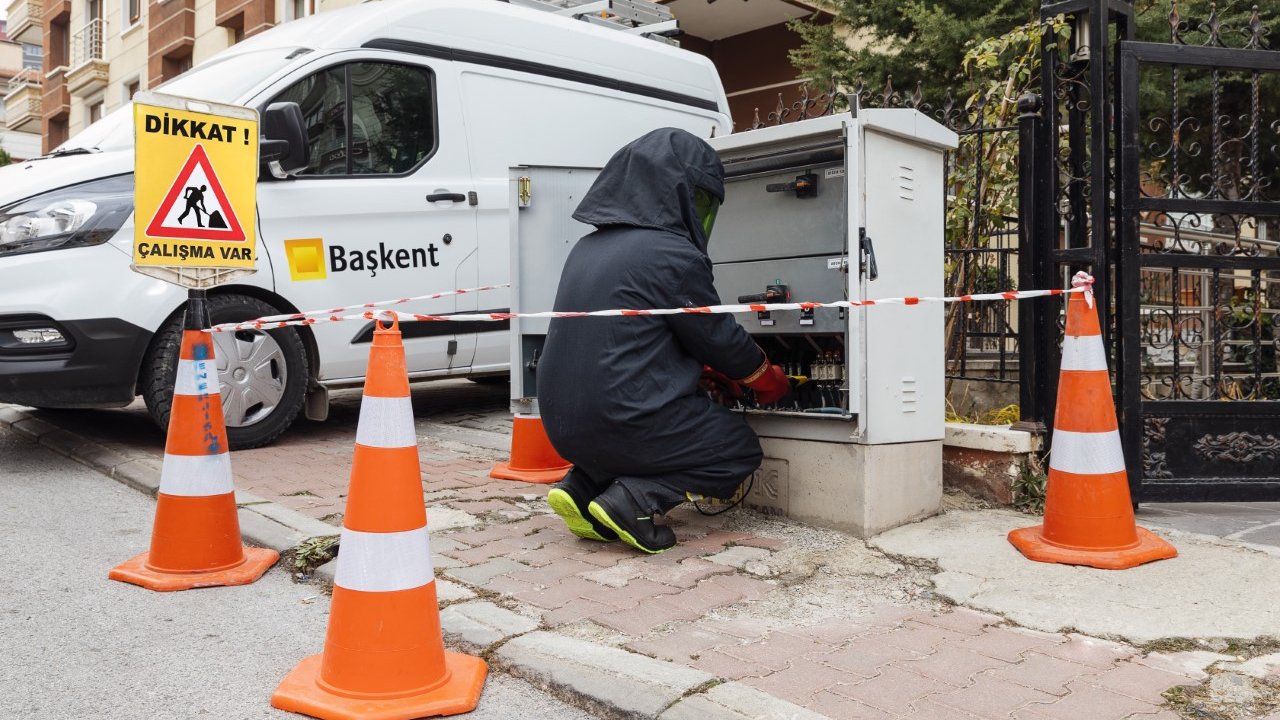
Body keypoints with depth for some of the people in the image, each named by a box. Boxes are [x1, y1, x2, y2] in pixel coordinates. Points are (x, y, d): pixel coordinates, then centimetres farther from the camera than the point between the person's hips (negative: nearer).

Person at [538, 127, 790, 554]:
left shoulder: (589, 247, 12)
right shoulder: (673, 255, -13)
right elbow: (718, 336, -3)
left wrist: (721, 372, 26)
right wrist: (769, 379, 17)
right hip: (620, 419, -8)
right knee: (740, 448, 13)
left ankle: (582, 487, 13)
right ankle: (634, 501, -7)